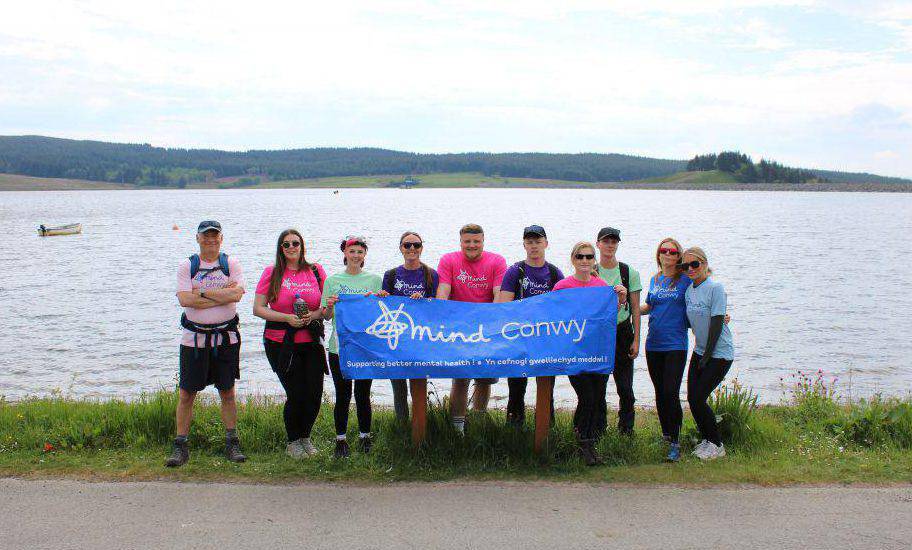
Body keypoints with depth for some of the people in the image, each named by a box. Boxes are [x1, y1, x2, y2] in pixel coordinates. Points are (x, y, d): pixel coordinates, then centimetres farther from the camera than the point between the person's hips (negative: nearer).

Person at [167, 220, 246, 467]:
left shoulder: (231, 263, 2)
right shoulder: (187, 266, 1)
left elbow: (236, 294, -15)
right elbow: (185, 300, -13)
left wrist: (201, 292, -14)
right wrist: (222, 295, -14)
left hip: (226, 337, 0)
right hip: (194, 338, 0)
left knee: (227, 393, 9)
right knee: (186, 394, 3)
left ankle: (232, 444, 18)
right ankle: (180, 446, 13)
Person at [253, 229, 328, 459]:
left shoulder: (316, 271, 6)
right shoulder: (272, 273, 0)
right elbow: (258, 309, -3)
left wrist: (314, 314, -11)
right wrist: (288, 318, -15)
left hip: (311, 342, 3)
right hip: (280, 343, -2)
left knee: (315, 394, 1)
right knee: (296, 395, -5)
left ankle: (305, 437, 27)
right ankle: (293, 442, 20)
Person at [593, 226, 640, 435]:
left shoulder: (629, 273, 3)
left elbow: (635, 308, 3)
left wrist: (636, 340, -2)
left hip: (622, 332, 0)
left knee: (625, 387, 0)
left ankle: (626, 430, 12)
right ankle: (598, 431, 16)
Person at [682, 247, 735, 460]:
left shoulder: (715, 288, -16)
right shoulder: (688, 290, 6)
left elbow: (717, 324, -17)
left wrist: (707, 357, -14)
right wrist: (700, 355, 5)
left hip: (719, 354, -7)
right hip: (700, 352, 7)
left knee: (698, 398, -9)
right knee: (692, 398, 4)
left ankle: (717, 445, 7)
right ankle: (707, 439, 23)